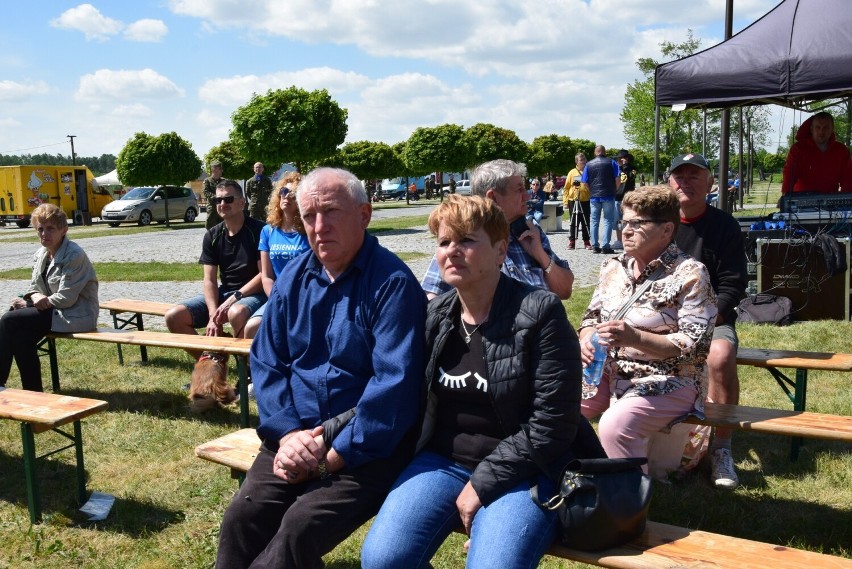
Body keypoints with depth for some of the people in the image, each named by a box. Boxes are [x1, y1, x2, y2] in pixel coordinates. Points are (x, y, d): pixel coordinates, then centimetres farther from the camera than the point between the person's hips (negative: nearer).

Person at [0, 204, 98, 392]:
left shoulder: (74, 256, -17)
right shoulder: (41, 254, 10)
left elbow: (66, 298, -21)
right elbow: (34, 287, 15)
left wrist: (28, 304, -12)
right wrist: (37, 298, -12)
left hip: (76, 316, -8)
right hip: (55, 310, 8)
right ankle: (32, 390, -7)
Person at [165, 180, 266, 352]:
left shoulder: (259, 230, -10)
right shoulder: (212, 236, 5)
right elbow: (209, 280, 0)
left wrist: (233, 299, -19)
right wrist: (213, 315, -16)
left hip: (254, 293, -6)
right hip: (224, 292, 6)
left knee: (236, 313, -40)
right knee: (174, 317, -9)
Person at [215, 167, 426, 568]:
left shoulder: (393, 283, -13)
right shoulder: (293, 278, 8)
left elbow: (394, 385, -19)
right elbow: (265, 362, 8)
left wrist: (333, 456, -17)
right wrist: (287, 433, -8)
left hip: (367, 446, -5)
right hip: (297, 435, 5)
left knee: (300, 527, -24)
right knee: (241, 518, -14)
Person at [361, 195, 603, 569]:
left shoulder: (539, 313, -11)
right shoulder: (434, 316, 6)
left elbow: (553, 425, -13)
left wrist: (482, 483, -13)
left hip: (523, 471, -4)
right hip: (443, 460, 5)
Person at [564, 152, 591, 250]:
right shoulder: (572, 173, 4)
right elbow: (566, 188, 4)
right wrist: (566, 202, -2)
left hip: (586, 201, 1)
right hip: (573, 201, 0)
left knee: (586, 222, 4)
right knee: (574, 222, 5)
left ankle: (587, 242, 11)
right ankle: (572, 241, 11)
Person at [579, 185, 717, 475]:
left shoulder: (689, 274, -10)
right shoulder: (613, 267, 9)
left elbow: (697, 345, -16)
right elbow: (592, 316, 17)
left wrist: (636, 338, -28)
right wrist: (587, 339, -8)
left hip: (668, 380, -6)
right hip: (609, 371, 6)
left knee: (616, 425, -32)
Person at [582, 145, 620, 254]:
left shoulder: (589, 164, 7)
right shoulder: (611, 162, 2)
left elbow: (585, 182, 4)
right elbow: (618, 179, -4)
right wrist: (614, 190, 10)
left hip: (594, 197, 2)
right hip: (608, 196, -2)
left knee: (594, 221, 8)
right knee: (608, 221, 1)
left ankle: (595, 246, 8)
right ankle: (605, 246, -4)